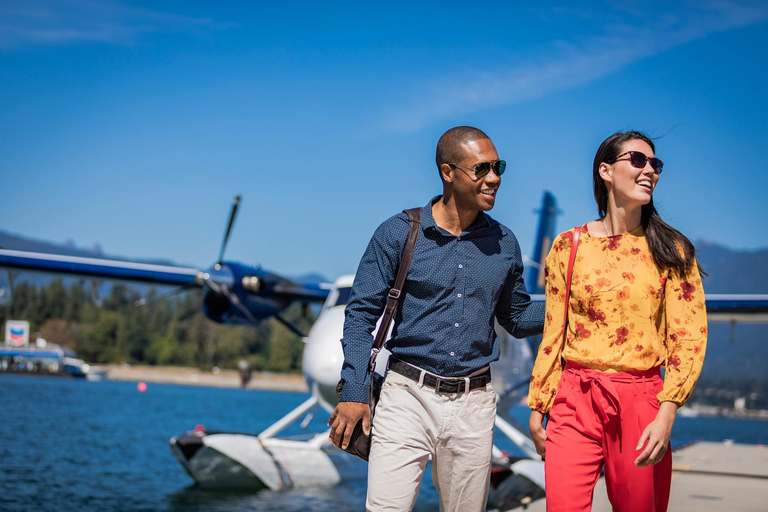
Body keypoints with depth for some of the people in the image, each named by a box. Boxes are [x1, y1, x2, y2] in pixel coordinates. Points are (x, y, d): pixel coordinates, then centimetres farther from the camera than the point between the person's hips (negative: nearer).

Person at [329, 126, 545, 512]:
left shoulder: (503, 244, 8)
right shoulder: (398, 234, -3)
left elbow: (517, 318, 19)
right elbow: (362, 313, -1)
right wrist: (353, 393, -8)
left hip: (473, 406, 3)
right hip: (408, 397, -3)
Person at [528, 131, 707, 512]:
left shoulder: (670, 250, 3)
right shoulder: (569, 247, 7)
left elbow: (690, 338, -3)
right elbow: (553, 336, 10)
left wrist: (666, 415, -13)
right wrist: (537, 408, 8)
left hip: (640, 400, 0)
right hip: (575, 399, 0)